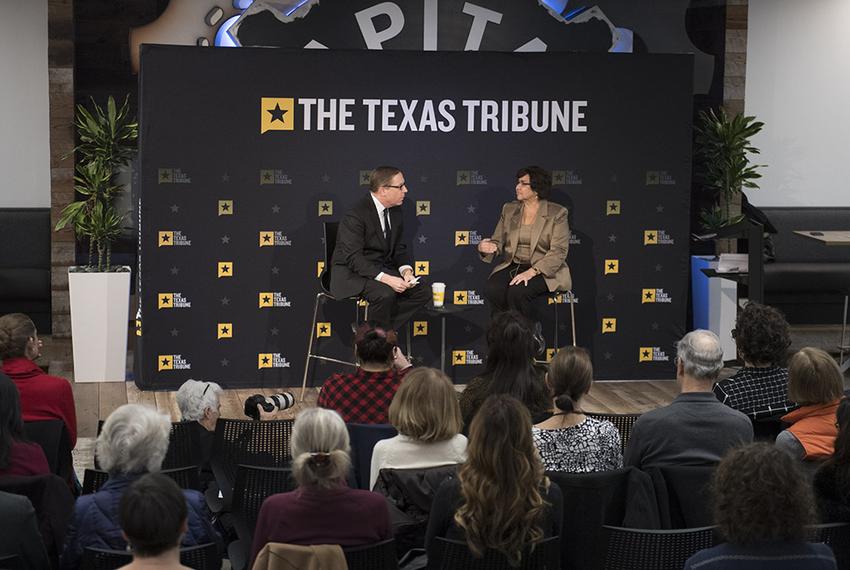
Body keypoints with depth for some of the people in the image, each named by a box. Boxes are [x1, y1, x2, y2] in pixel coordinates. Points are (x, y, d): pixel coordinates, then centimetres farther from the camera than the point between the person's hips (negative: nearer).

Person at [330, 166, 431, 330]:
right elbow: (354, 258, -26)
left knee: (422, 293, -8)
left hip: (383, 270, 8)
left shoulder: (395, 210, 6)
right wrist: (386, 279, -34)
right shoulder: (356, 215, -20)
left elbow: (400, 248, 12)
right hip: (352, 273, -8)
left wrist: (406, 270, -10)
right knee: (385, 295, -34)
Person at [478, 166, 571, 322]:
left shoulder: (557, 214, -4)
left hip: (544, 271, -4)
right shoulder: (509, 209, 11)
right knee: (492, 290, -26)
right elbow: (497, 242, 11)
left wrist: (531, 272, -24)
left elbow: (558, 252, -12)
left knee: (516, 292, -33)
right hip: (512, 267, 4)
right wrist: (485, 247, -15)